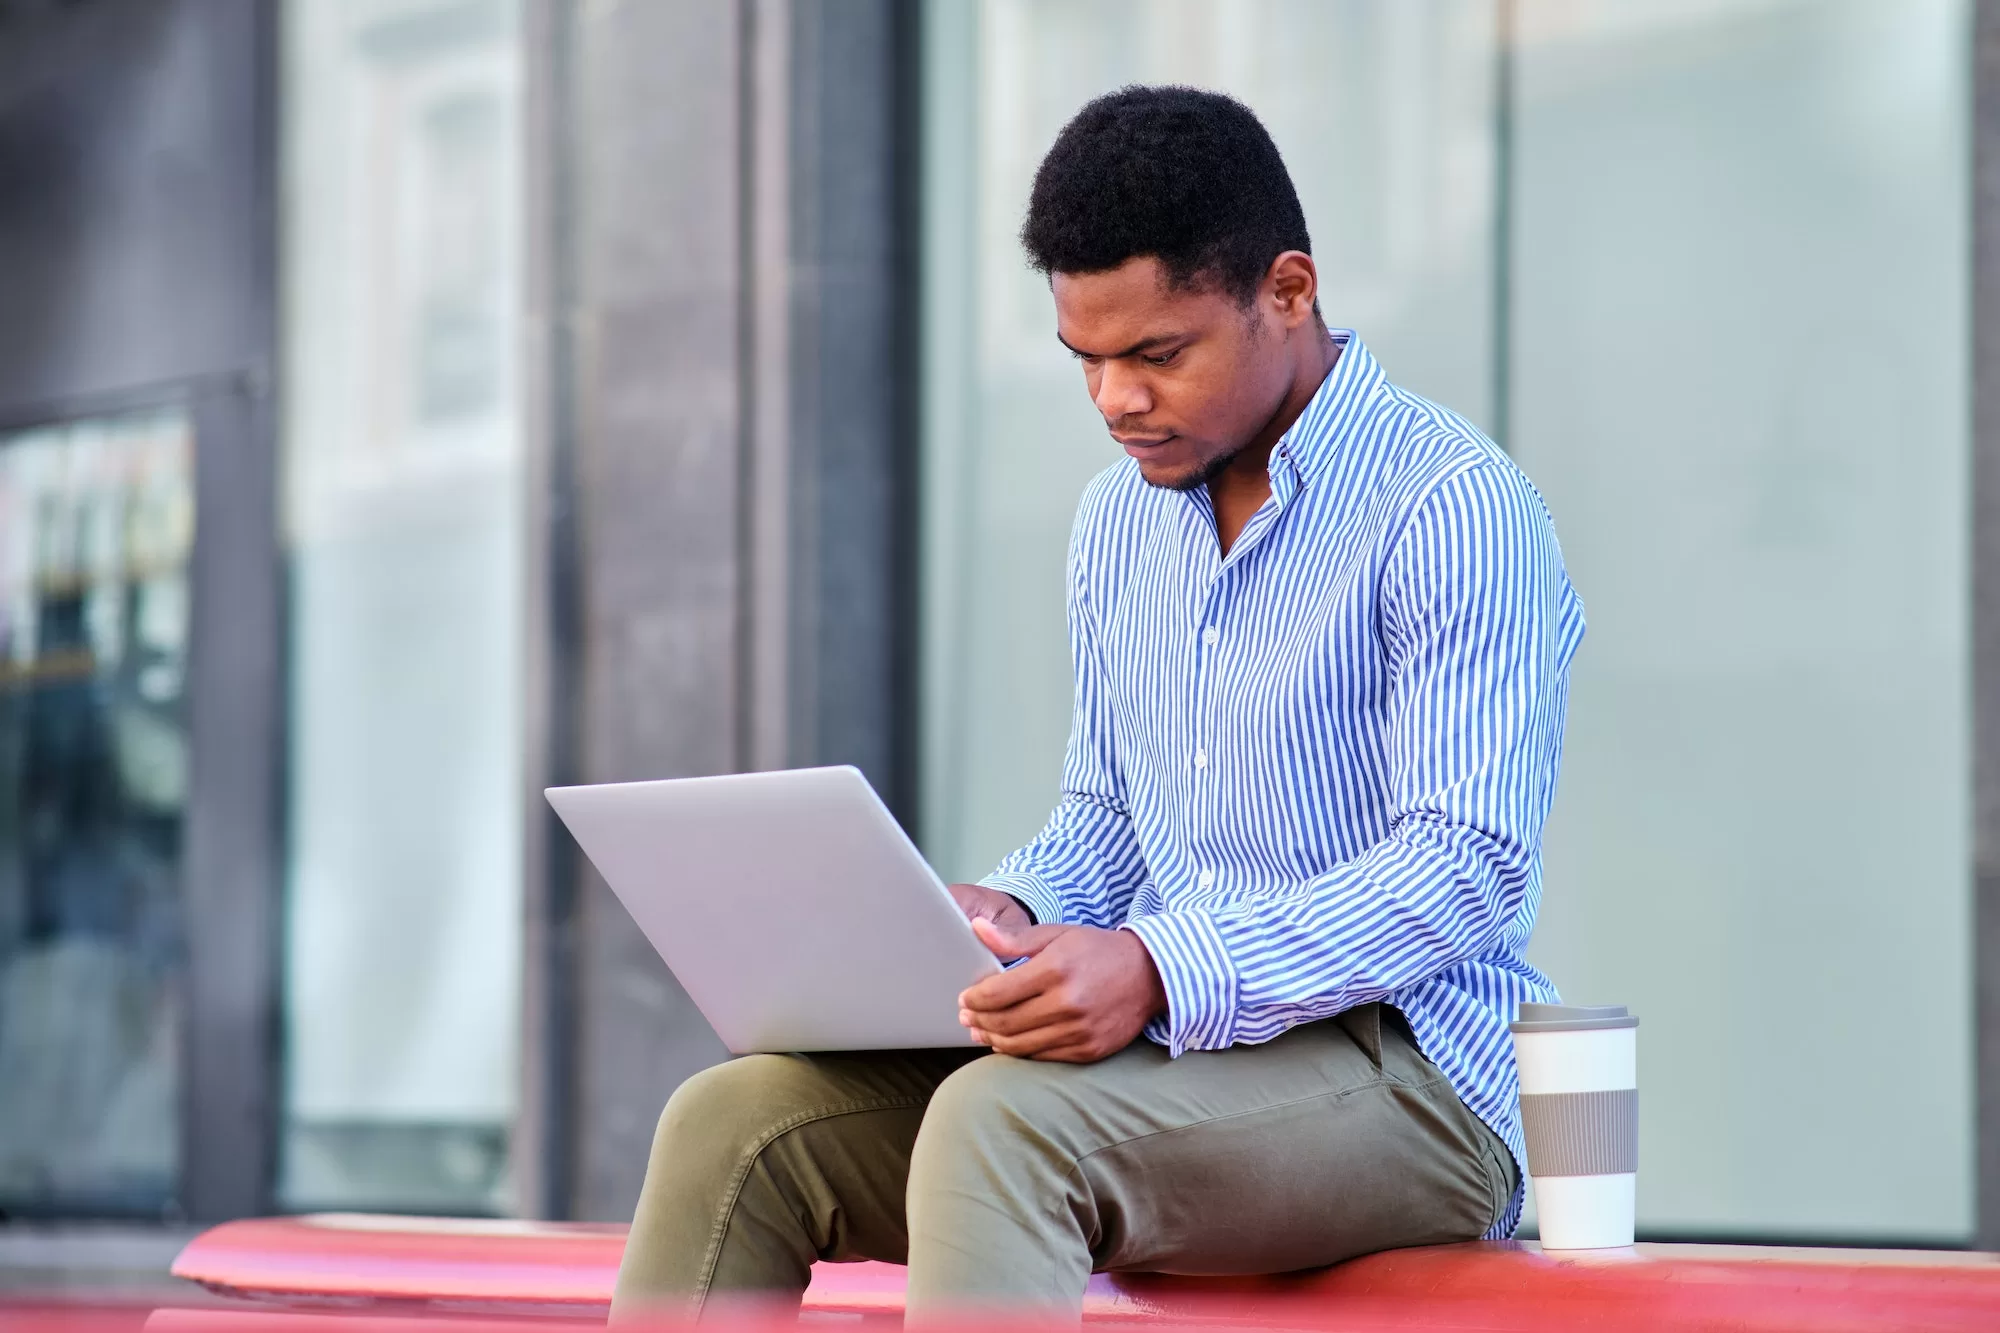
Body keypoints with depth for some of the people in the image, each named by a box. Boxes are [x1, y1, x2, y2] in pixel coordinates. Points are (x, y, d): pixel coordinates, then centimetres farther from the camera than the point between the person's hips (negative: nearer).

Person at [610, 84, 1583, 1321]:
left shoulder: (1452, 508, -10)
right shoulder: (1121, 518, 16)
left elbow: (1472, 865, -18)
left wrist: (1162, 970, -29)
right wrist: (1012, 915, -1)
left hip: (1404, 1068, -7)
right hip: (1170, 1057, 8)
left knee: (999, 1118, -34)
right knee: (737, 1122, -12)